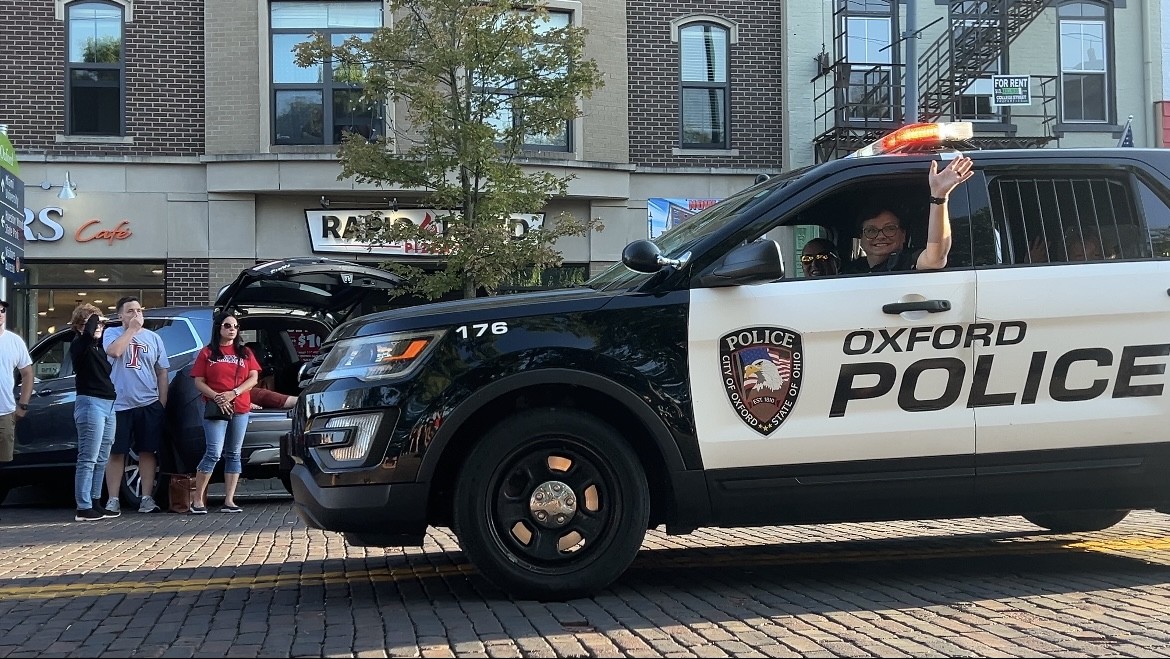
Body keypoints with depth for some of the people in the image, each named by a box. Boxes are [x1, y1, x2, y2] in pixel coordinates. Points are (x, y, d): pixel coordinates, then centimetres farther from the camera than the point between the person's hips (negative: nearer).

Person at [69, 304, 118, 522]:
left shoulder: (98, 347, 20)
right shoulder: (79, 345, -6)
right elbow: (88, 333, -28)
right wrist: (93, 317, -11)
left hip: (108, 405, 9)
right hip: (90, 403, -9)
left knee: (102, 460, 11)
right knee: (88, 459, -8)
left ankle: (94, 504, 18)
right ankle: (83, 508, -7)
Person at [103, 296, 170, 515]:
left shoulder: (153, 337, 10)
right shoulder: (112, 333, 4)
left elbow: (162, 373, 11)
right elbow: (114, 351, -20)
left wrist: (162, 404, 5)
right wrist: (132, 328, -13)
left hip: (149, 404, 2)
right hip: (119, 404, -2)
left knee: (147, 451, 5)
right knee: (116, 453, 2)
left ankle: (147, 498, 11)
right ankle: (113, 500, 8)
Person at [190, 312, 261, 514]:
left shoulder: (245, 352, 13)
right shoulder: (207, 353, 5)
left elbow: (253, 378, 4)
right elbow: (198, 382, 1)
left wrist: (233, 393, -11)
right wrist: (216, 397, -15)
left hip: (240, 409, 4)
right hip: (215, 409, -4)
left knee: (233, 454, 5)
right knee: (214, 453, -12)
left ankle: (229, 501, 6)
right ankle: (198, 501, -6)